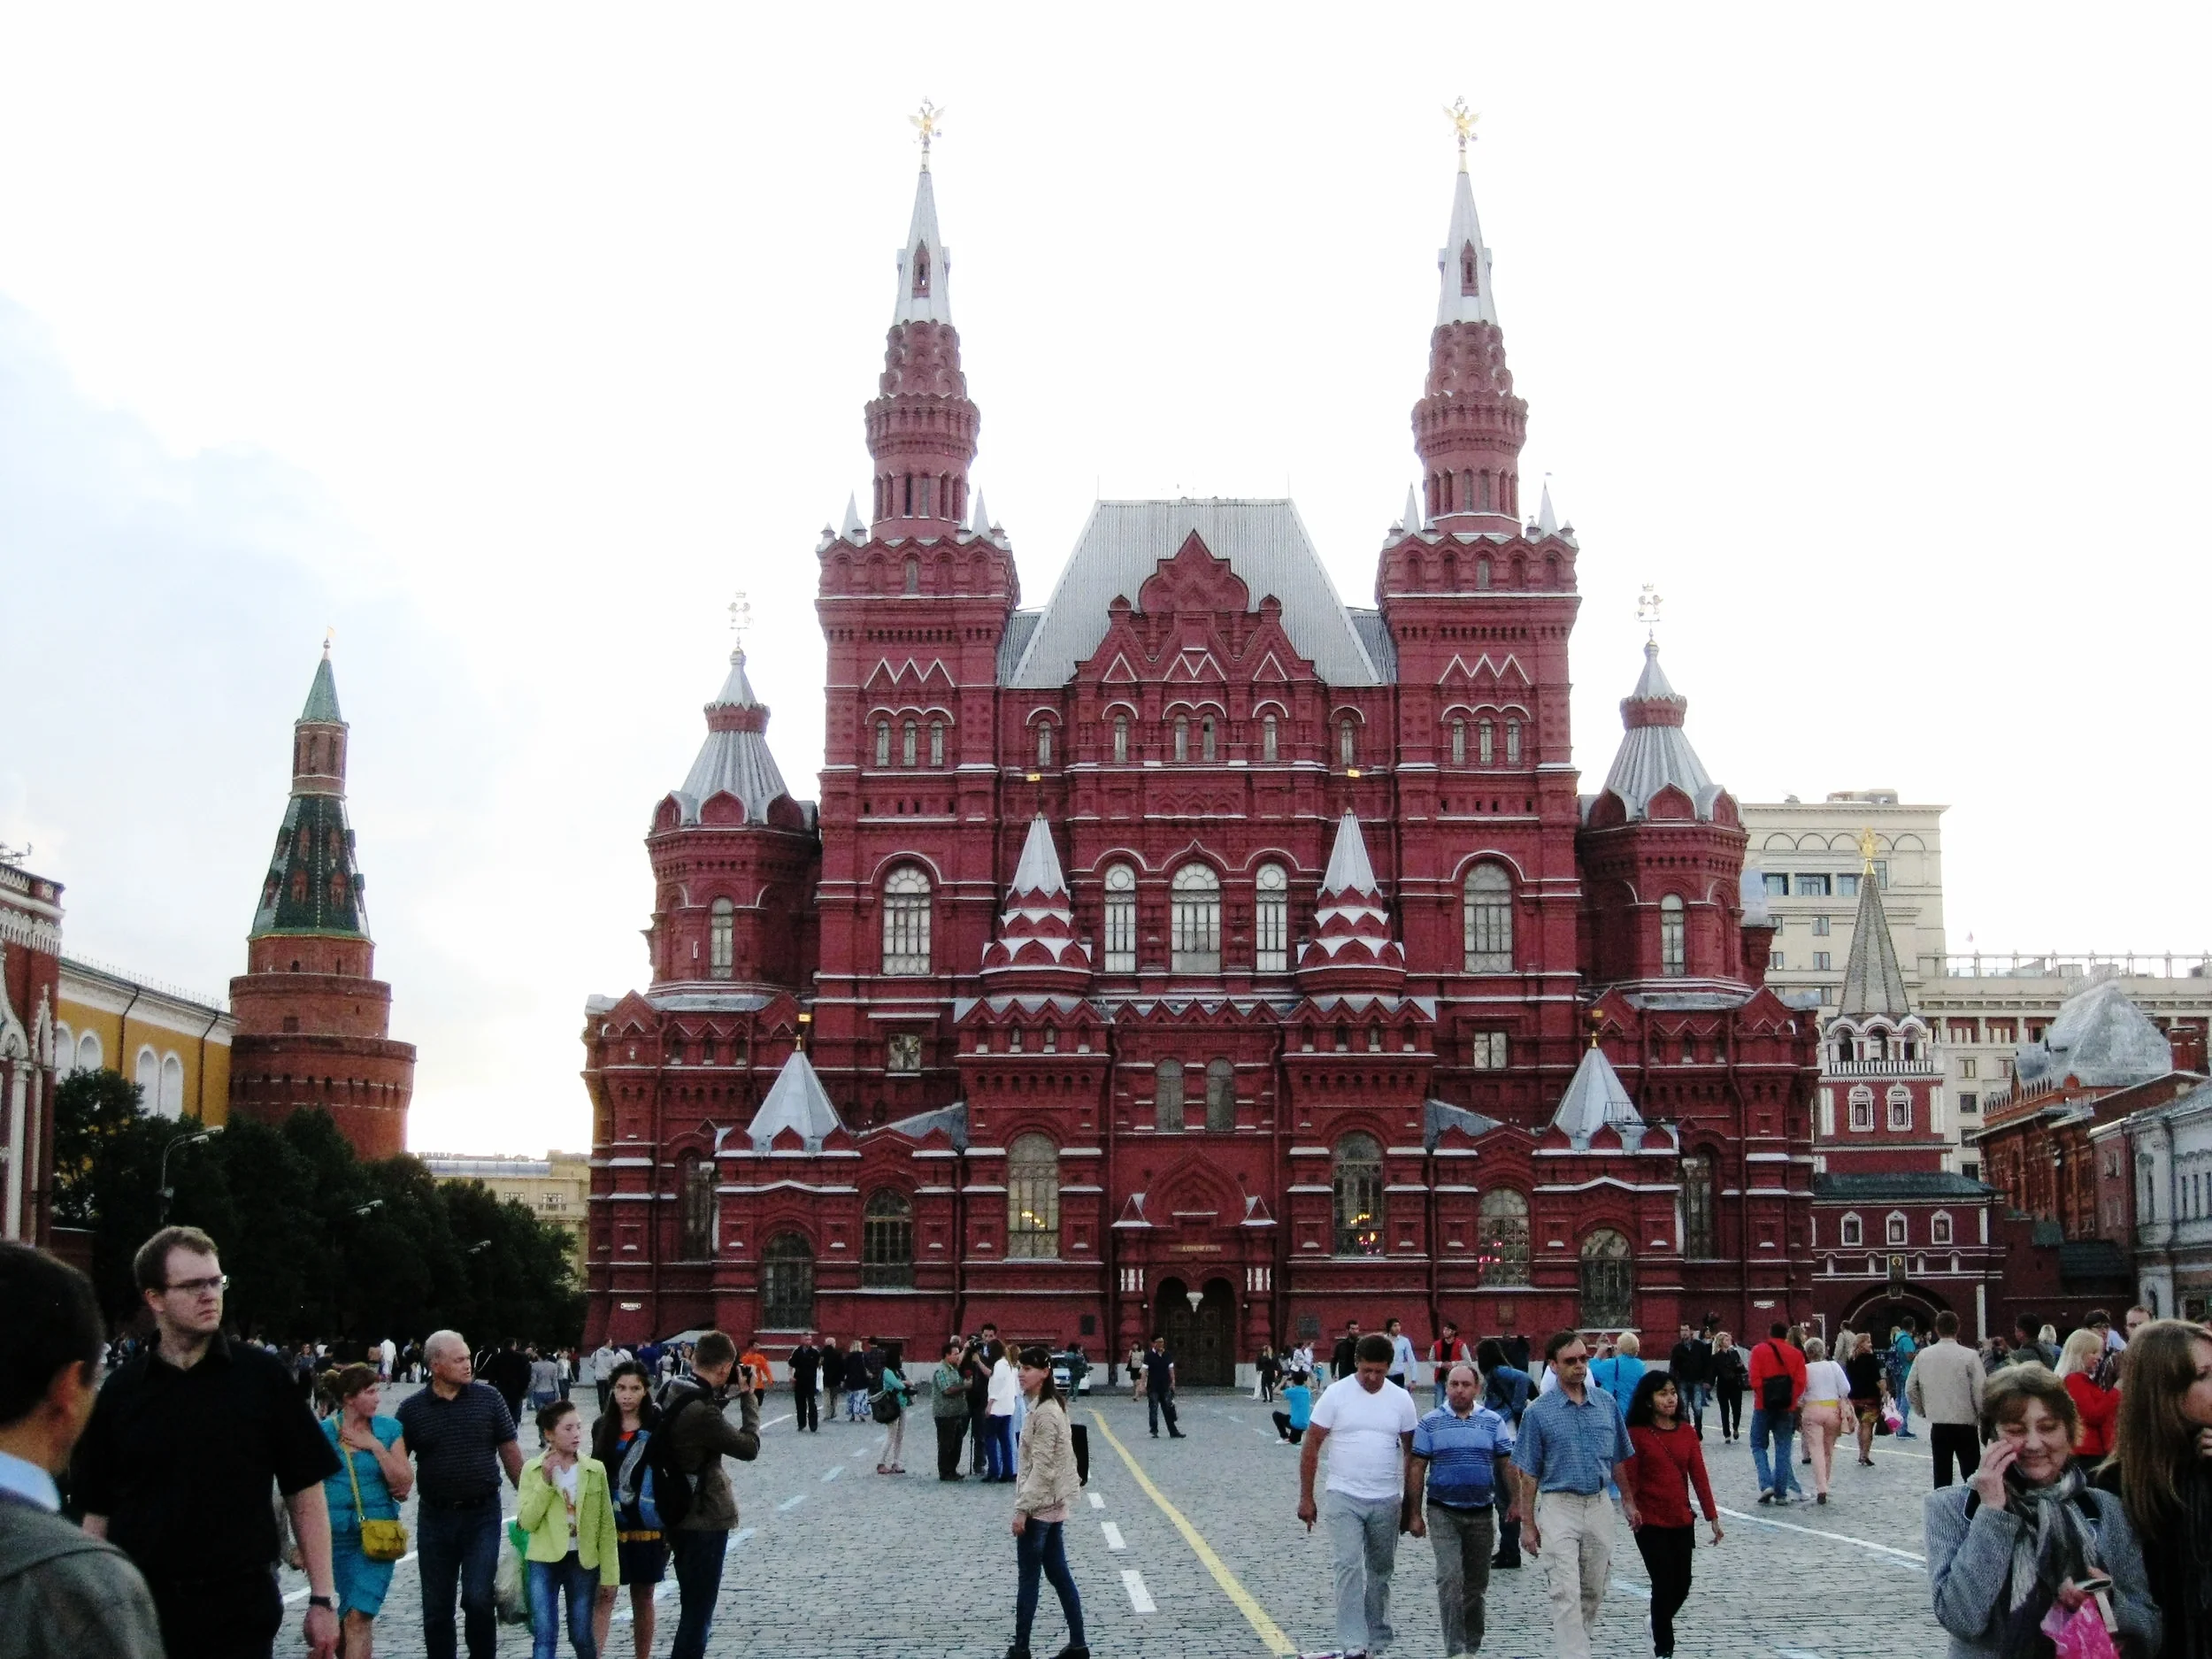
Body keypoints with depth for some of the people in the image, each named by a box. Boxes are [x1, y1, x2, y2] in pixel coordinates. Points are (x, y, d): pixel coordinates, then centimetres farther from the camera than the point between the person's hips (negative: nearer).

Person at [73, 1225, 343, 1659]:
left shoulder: (262, 1375, -2)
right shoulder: (121, 1392, 3)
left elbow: (304, 1491, 0)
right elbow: (98, 1512, 7)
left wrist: (323, 1598, -4)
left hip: (242, 1608, -1)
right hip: (141, 1608, 2)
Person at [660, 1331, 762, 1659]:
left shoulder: (672, 1394, 1)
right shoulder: (702, 1411, -26)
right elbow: (749, 1447, -17)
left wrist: (723, 1395, 4)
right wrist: (748, 1397, -7)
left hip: (679, 1513, 9)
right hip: (705, 1517, -9)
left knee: (692, 1604, 22)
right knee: (699, 1610, 0)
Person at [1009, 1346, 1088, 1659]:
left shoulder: (1044, 1413, -19)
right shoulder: (1046, 1406, 11)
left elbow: (1042, 1467, -22)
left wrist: (1022, 1508, -20)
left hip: (1039, 1507, -9)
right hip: (1051, 1505, 9)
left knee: (1027, 1579, 0)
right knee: (1058, 1575, 12)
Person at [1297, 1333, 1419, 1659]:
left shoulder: (1400, 1399, 1)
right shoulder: (1336, 1394, -7)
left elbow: (1411, 1451, 9)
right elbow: (1311, 1446, -3)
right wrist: (1306, 1497, -4)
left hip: (1386, 1501, 3)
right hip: (1345, 1498, -3)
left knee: (1381, 1571, 12)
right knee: (1349, 1567, -13)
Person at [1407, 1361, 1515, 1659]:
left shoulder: (1493, 1422, 4)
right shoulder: (1430, 1423, 0)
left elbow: (1507, 1465, 6)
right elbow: (1416, 1468, 1)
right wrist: (1414, 1514, -2)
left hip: (1482, 1512, 2)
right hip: (1443, 1512, -2)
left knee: (1476, 1583, 12)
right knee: (1450, 1578, -14)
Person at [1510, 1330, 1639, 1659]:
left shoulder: (1607, 1403, 4)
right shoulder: (1539, 1412, -6)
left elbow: (1618, 1460, 15)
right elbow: (1528, 1473, -2)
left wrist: (1628, 1501, 14)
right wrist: (1528, 1523, -4)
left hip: (1598, 1505, 4)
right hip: (1558, 1507, -4)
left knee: (1594, 1591, 13)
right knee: (1566, 1593, -10)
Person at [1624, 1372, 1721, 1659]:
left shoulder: (1687, 1432, 4)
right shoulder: (1637, 1434, -9)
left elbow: (1699, 1475, 3)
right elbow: (1629, 1479, -8)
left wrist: (1712, 1516, 2)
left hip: (1682, 1521, 4)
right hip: (1651, 1523, -4)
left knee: (1682, 1586, 10)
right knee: (1664, 1585, -3)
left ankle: (1658, 1625, 40)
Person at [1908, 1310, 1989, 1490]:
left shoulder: (1923, 1356, 1)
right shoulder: (1969, 1356, -11)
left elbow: (1910, 1389, 6)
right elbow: (1981, 1389, -12)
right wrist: (1982, 1415, 2)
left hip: (1937, 1425, 3)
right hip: (1965, 1424, -3)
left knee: (1942, 1476, 8)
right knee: (1971, 1476, 2)